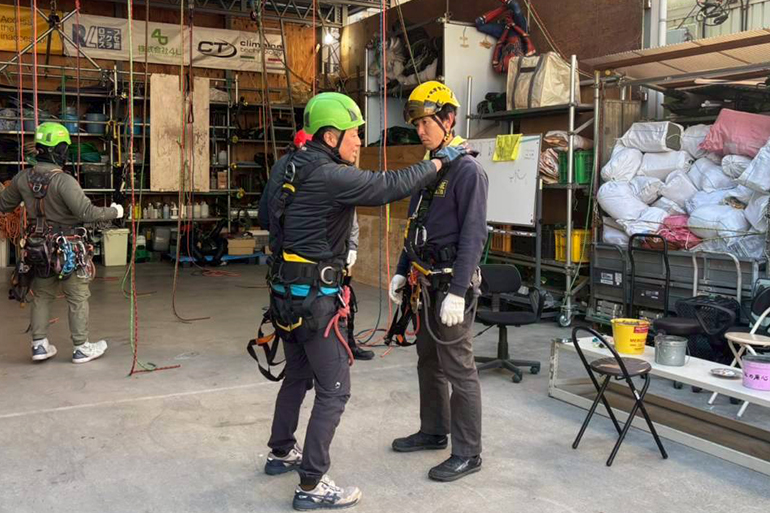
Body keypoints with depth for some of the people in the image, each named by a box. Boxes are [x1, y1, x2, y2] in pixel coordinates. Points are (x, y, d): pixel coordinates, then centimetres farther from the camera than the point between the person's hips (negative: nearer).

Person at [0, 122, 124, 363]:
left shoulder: (23, 179, -2)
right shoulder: (64, 181, -22)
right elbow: (87, 212, -26)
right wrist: (114, 212, -11)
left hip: (38, 248, 6)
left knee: (42, 297, 19)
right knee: (78, 298, 7)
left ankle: (39, 344, 24)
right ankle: (81, 348, 14)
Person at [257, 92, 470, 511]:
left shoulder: (287, 165, 6)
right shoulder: (331, 177, -19)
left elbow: (265, 213, 15)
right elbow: (391, 186, -17)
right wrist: (439, 161, -5)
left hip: (286, 290, 9)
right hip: (314, 296, -9)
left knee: (297, 376, 23)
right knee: (334, 390, -1)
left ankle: (281, 452, 39)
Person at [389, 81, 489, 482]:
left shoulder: (467, 170, -13)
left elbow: (473, 236, -19)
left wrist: (457, 292, -23)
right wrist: (402, 271, 15)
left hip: (451, 282, -9)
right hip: (426, 281, 9)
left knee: (458, 367, -2)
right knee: (428, 361, 18)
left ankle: (468, 453, 9)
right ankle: (433, 432, 33)